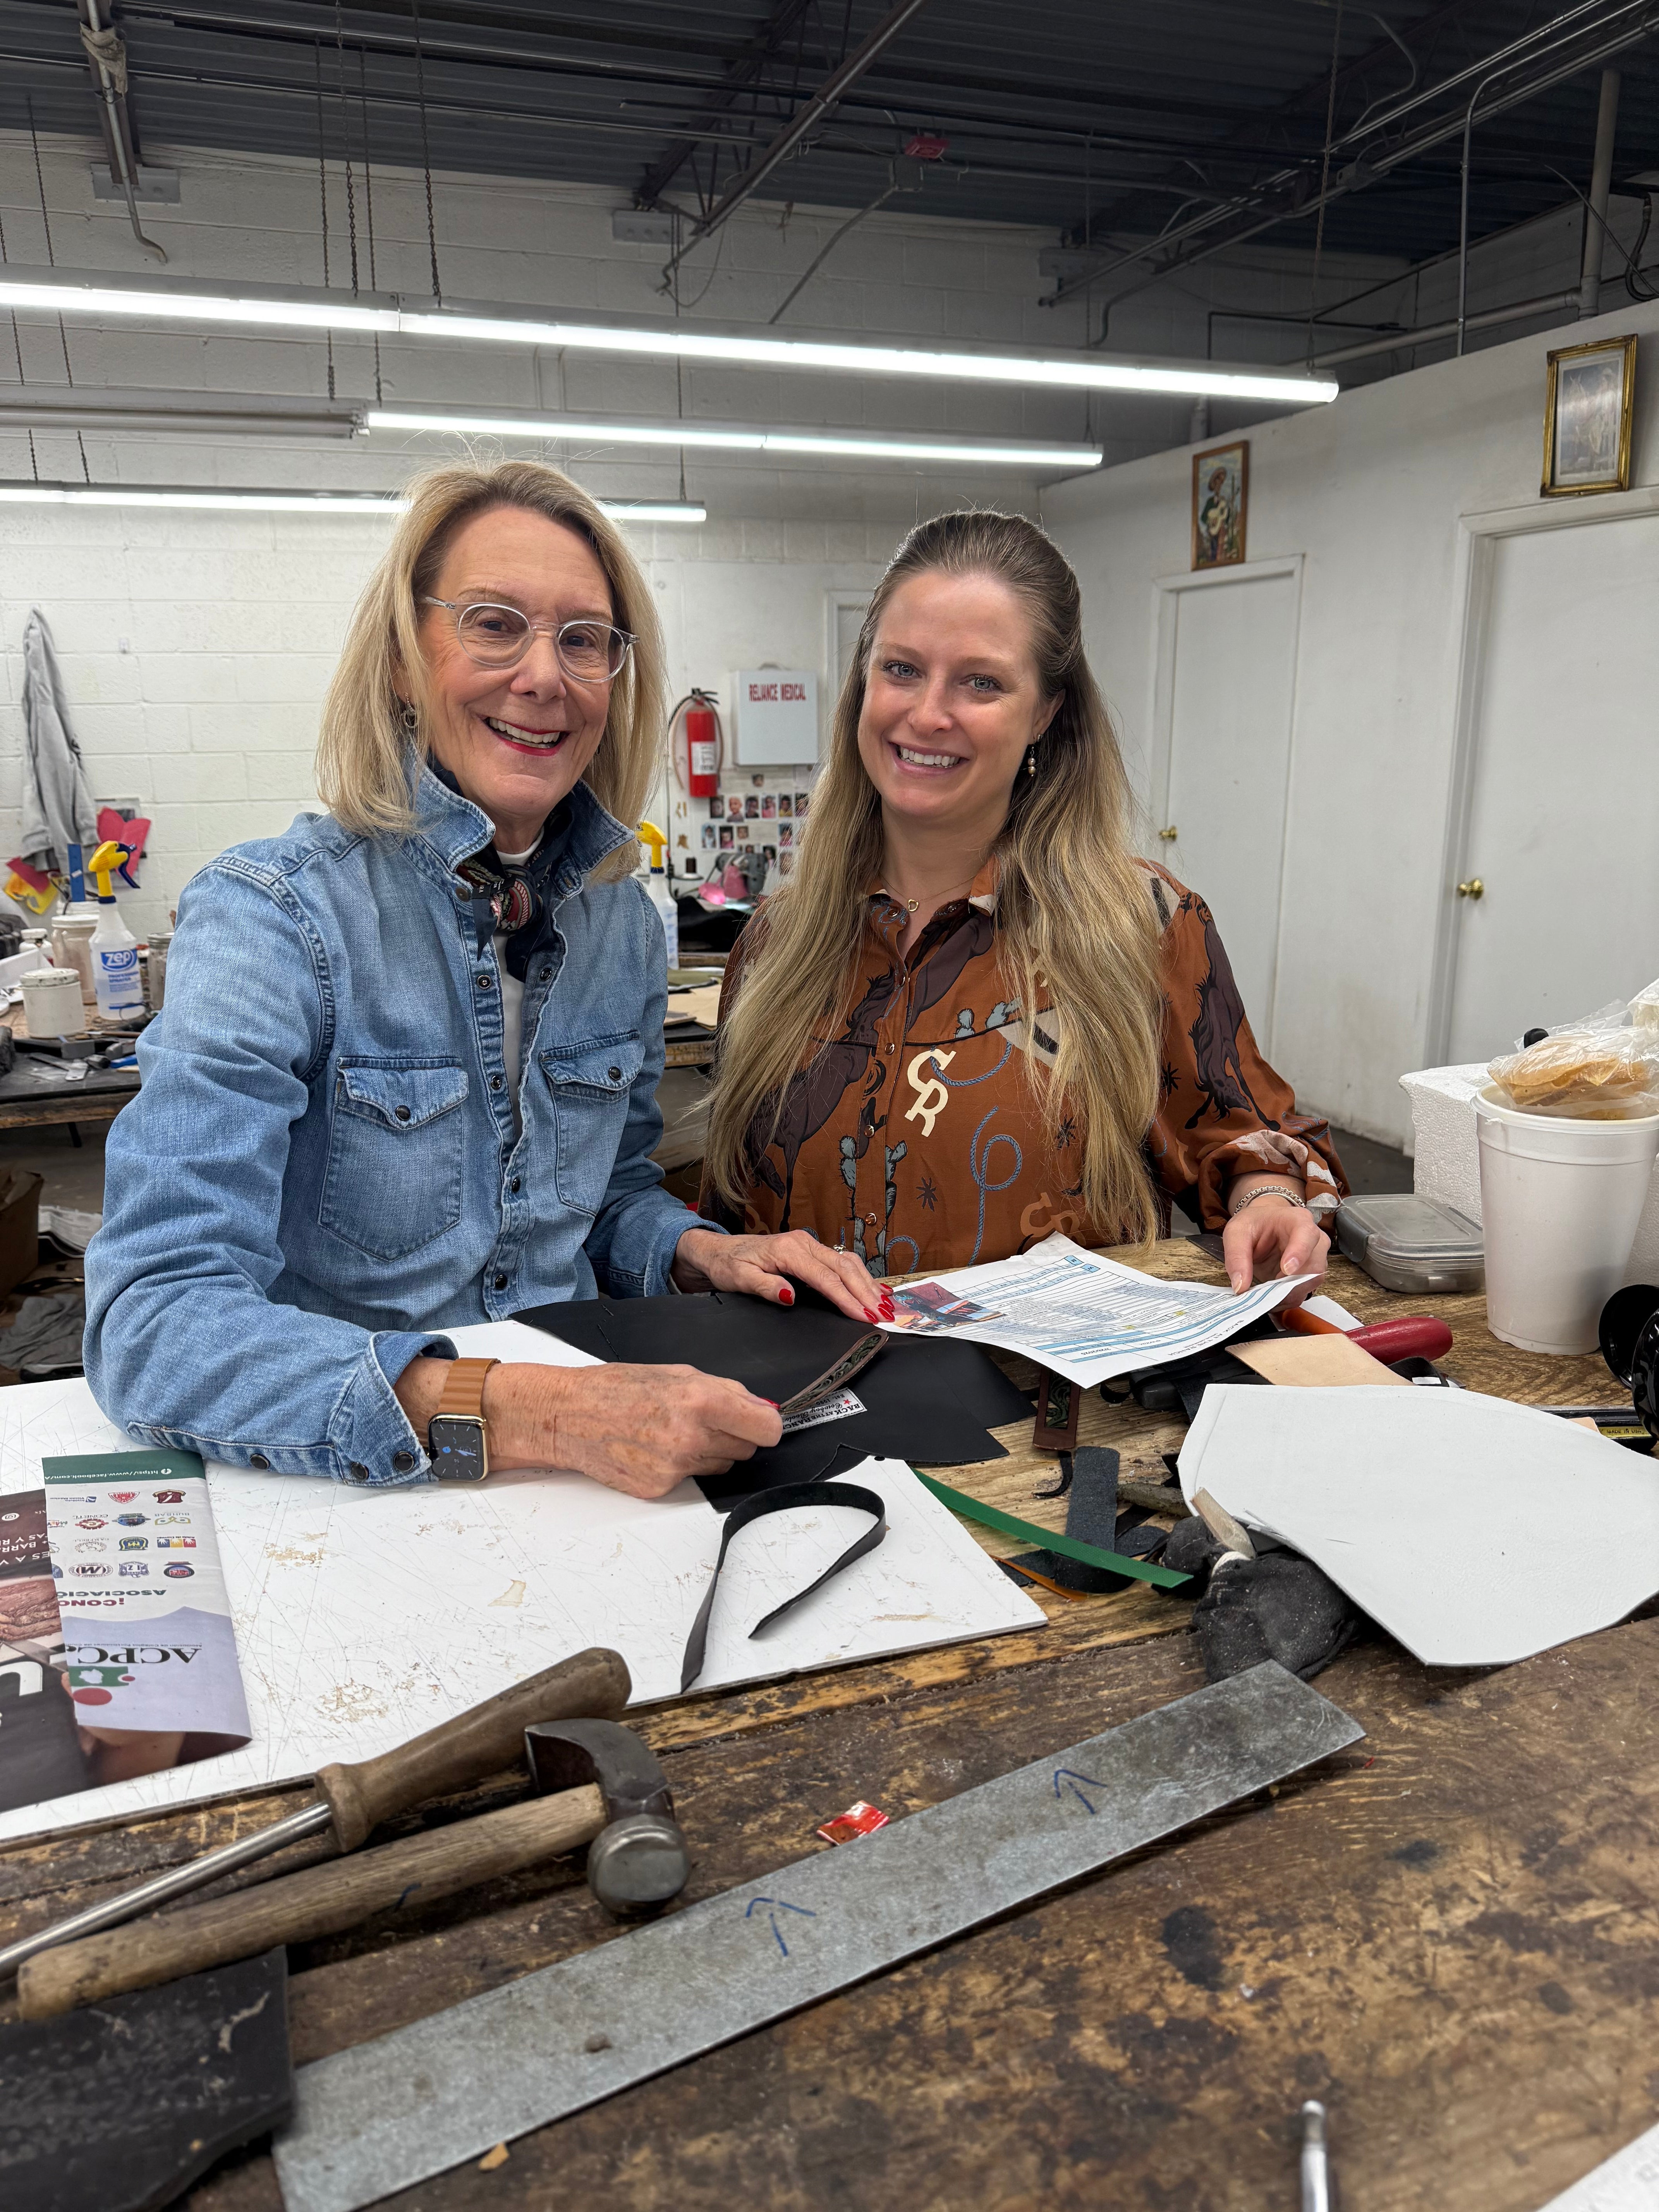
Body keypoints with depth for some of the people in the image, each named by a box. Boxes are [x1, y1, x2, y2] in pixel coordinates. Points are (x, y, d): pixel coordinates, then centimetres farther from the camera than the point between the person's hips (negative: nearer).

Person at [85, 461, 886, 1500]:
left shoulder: (626, 920, 4)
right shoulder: (275, 914, -13)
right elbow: (155, 1321, -22)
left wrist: (702, 1251, -4)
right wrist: (521, 1413, -34)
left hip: (584, 1460, 4)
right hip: (332, 1491, -4)